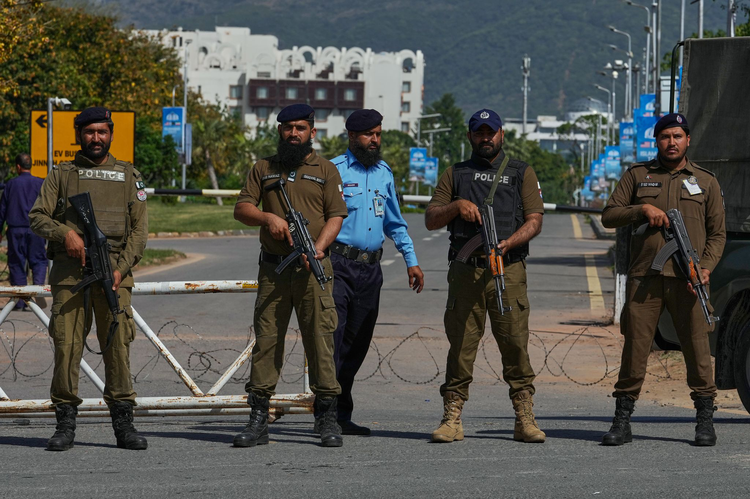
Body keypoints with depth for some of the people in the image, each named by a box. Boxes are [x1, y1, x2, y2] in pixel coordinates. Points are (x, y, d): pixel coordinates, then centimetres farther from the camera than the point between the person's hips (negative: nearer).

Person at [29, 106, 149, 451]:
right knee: (66, 345, -5)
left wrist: (121, 268, -6)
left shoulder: (128, 176, 15)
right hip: (69, 270, 0)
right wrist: (64, 232, -14)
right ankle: (65, 424, -1)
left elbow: (139, 230, 9)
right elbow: (37, 216, 6)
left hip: (113, 270, 0)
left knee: (118, 345, -7)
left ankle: (123, 424, -3)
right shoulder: (62, 175, 15)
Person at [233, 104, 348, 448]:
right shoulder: (263, 169, 14)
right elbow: (241, 209, 7)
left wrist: (318, 247, -15)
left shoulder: (326, 170, 9)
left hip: (314, 269, -2)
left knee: (320, 340, -5)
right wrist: (267, 217, -13)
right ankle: (258, 420, 2)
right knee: (266, 341, 0)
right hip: (273, 268, 2)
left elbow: (335, 216, 1)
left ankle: (327, 419, 0)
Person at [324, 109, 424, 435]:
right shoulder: (333, 170, -2)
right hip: (338, 264, -6)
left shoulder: (384, 173, 17)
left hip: (371, 268, 6)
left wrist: (411, 260, 21)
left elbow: (395, 222, 26)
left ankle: (342, 416, 12)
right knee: (332, 336, -13)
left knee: (357, 342, 7)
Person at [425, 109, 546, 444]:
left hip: (508, 269, -1)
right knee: (461, 345, -2)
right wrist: (456, 205, -6)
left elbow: (535, 221, 6)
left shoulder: (522, 173, 14)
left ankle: (525, 419, -5)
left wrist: (509, 242, -12)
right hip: (465, 270, 1)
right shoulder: (455, 174, 18)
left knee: (515, 343, -7)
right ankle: (452, 419, 0)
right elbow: (431, 220, 13)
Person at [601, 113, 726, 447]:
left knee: (697, 347, -3)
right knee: (634, 347, -2)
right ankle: (622, 421, 3)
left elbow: (717, 233, 12)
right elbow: (608, 216, 10)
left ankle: (705, 421, 4)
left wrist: (706, 267, -5)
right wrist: (642, 209, -8)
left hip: (687, 281, 0)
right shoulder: (637, 175, 14)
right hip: (644, 278, 0)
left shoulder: (705, 182, 14)